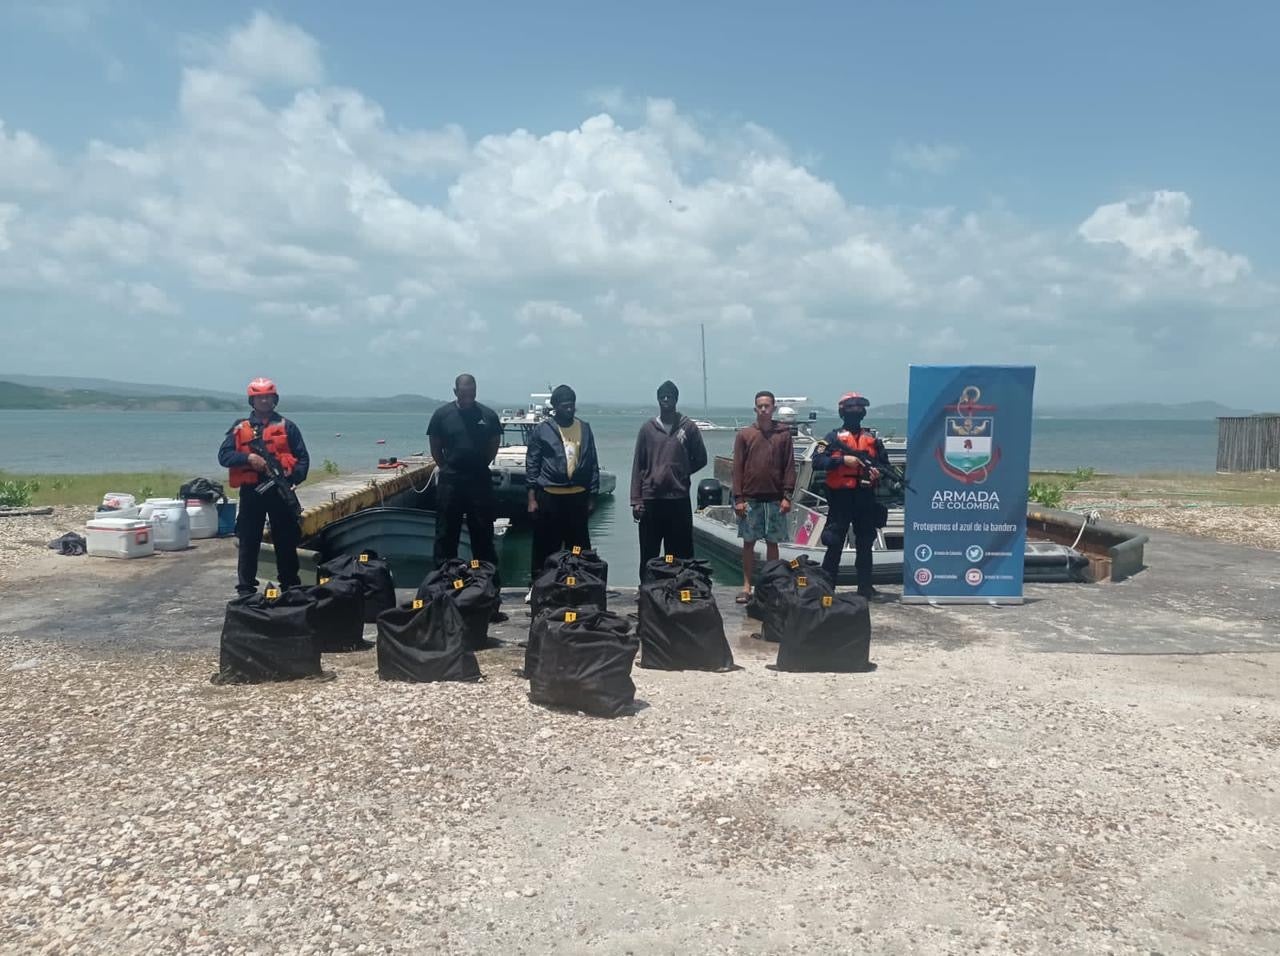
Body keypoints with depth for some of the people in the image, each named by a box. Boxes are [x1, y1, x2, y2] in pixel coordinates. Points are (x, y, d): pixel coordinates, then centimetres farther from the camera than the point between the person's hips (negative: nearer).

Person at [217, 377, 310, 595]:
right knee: (248, 543, 4)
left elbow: (303, 458, 3)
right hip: (251, 493, 0)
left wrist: (294, 476, -14)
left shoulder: (287, 427, 8)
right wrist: (248, 458, -15)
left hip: (280, 492, 0)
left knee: (286, 542, 5)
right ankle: (245, 589, 12)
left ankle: (291, 588, 15)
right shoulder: (239, 428, 10)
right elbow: (223, 455, 1)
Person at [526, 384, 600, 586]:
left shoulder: (584, 429, 7)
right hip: (549, 496, -2)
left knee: (579, 545, 7)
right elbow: (532, 465, 0)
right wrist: (532, 498, -5)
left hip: (578, 496, 2)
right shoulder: (542, 430, -1)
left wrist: (592, 496, 5)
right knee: (545, 546, 5)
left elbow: (592, 464, 9)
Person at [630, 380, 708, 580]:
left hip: (679, 498, 0)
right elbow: (638, 466, 5)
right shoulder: (648, 428, 5)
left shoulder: (688, 427, 3)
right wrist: (636, 500, -1)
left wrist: (680, 473, 0)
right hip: (651, 498, 1)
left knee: (680, 553, 4)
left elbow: (701, 459, 12)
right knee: (649, 553, 5)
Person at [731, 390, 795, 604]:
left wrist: (787, 496, -6)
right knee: (748, 542, 4)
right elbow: (737, 468, 2)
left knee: (772, 542, 7)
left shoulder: (784, 434, 3)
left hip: (775, 499, 0)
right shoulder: (744, 434, 3)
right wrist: (738, 498, -4)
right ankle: (747, 586, 11)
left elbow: (789, 467, 2)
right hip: (750, 498, 0)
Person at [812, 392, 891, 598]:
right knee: (835, 543, -1)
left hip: (866, 498, 4)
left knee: (865, 543, 9)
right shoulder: (833, 437, 2)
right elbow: (817, 460, -9)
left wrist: (879, 472, -6)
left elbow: (885, 463, 16)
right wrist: (843, 460, -18)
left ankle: (865, 586, 17)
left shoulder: (873, 438, 13)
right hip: (841, 497, -4)